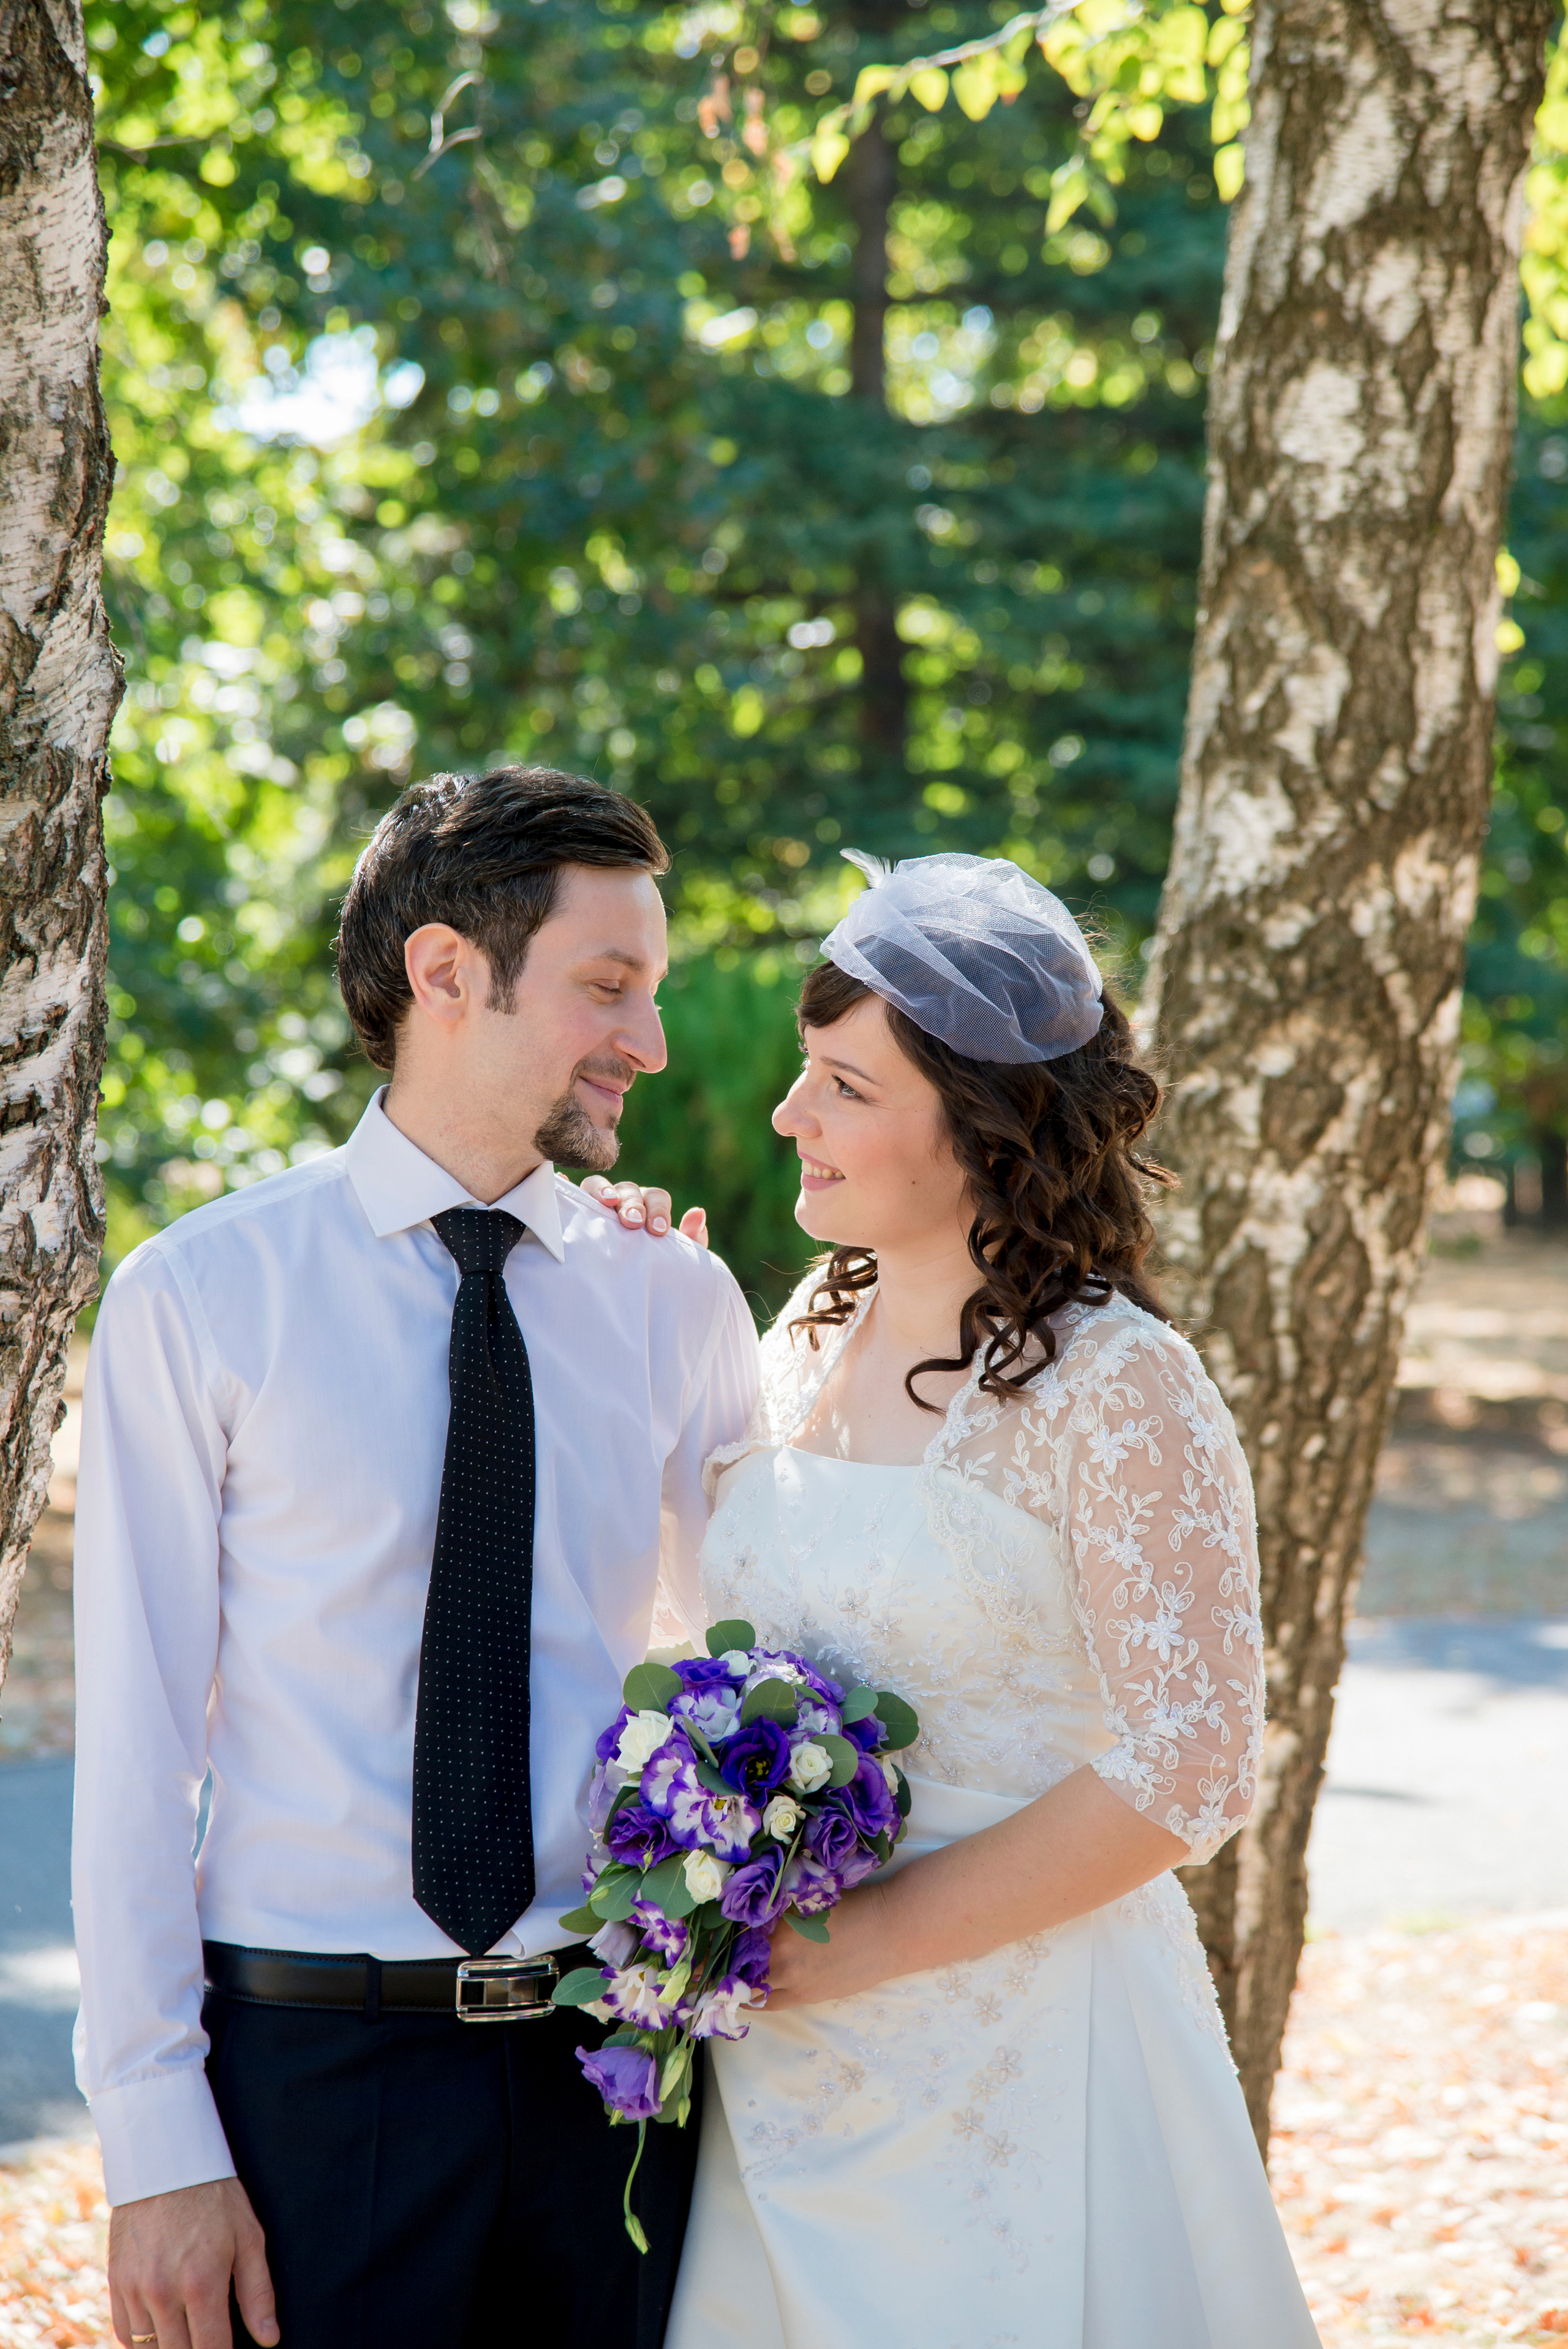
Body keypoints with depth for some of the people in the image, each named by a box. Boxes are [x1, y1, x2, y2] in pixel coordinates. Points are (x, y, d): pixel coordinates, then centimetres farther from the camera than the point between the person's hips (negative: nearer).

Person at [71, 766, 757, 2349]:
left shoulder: (680, 1301, 5)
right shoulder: (197, 1300, -5)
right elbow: (137, 1735, -6)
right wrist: (156, 2146, -10)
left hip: (617, 2045, 3)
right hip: (317, 2056, -3)